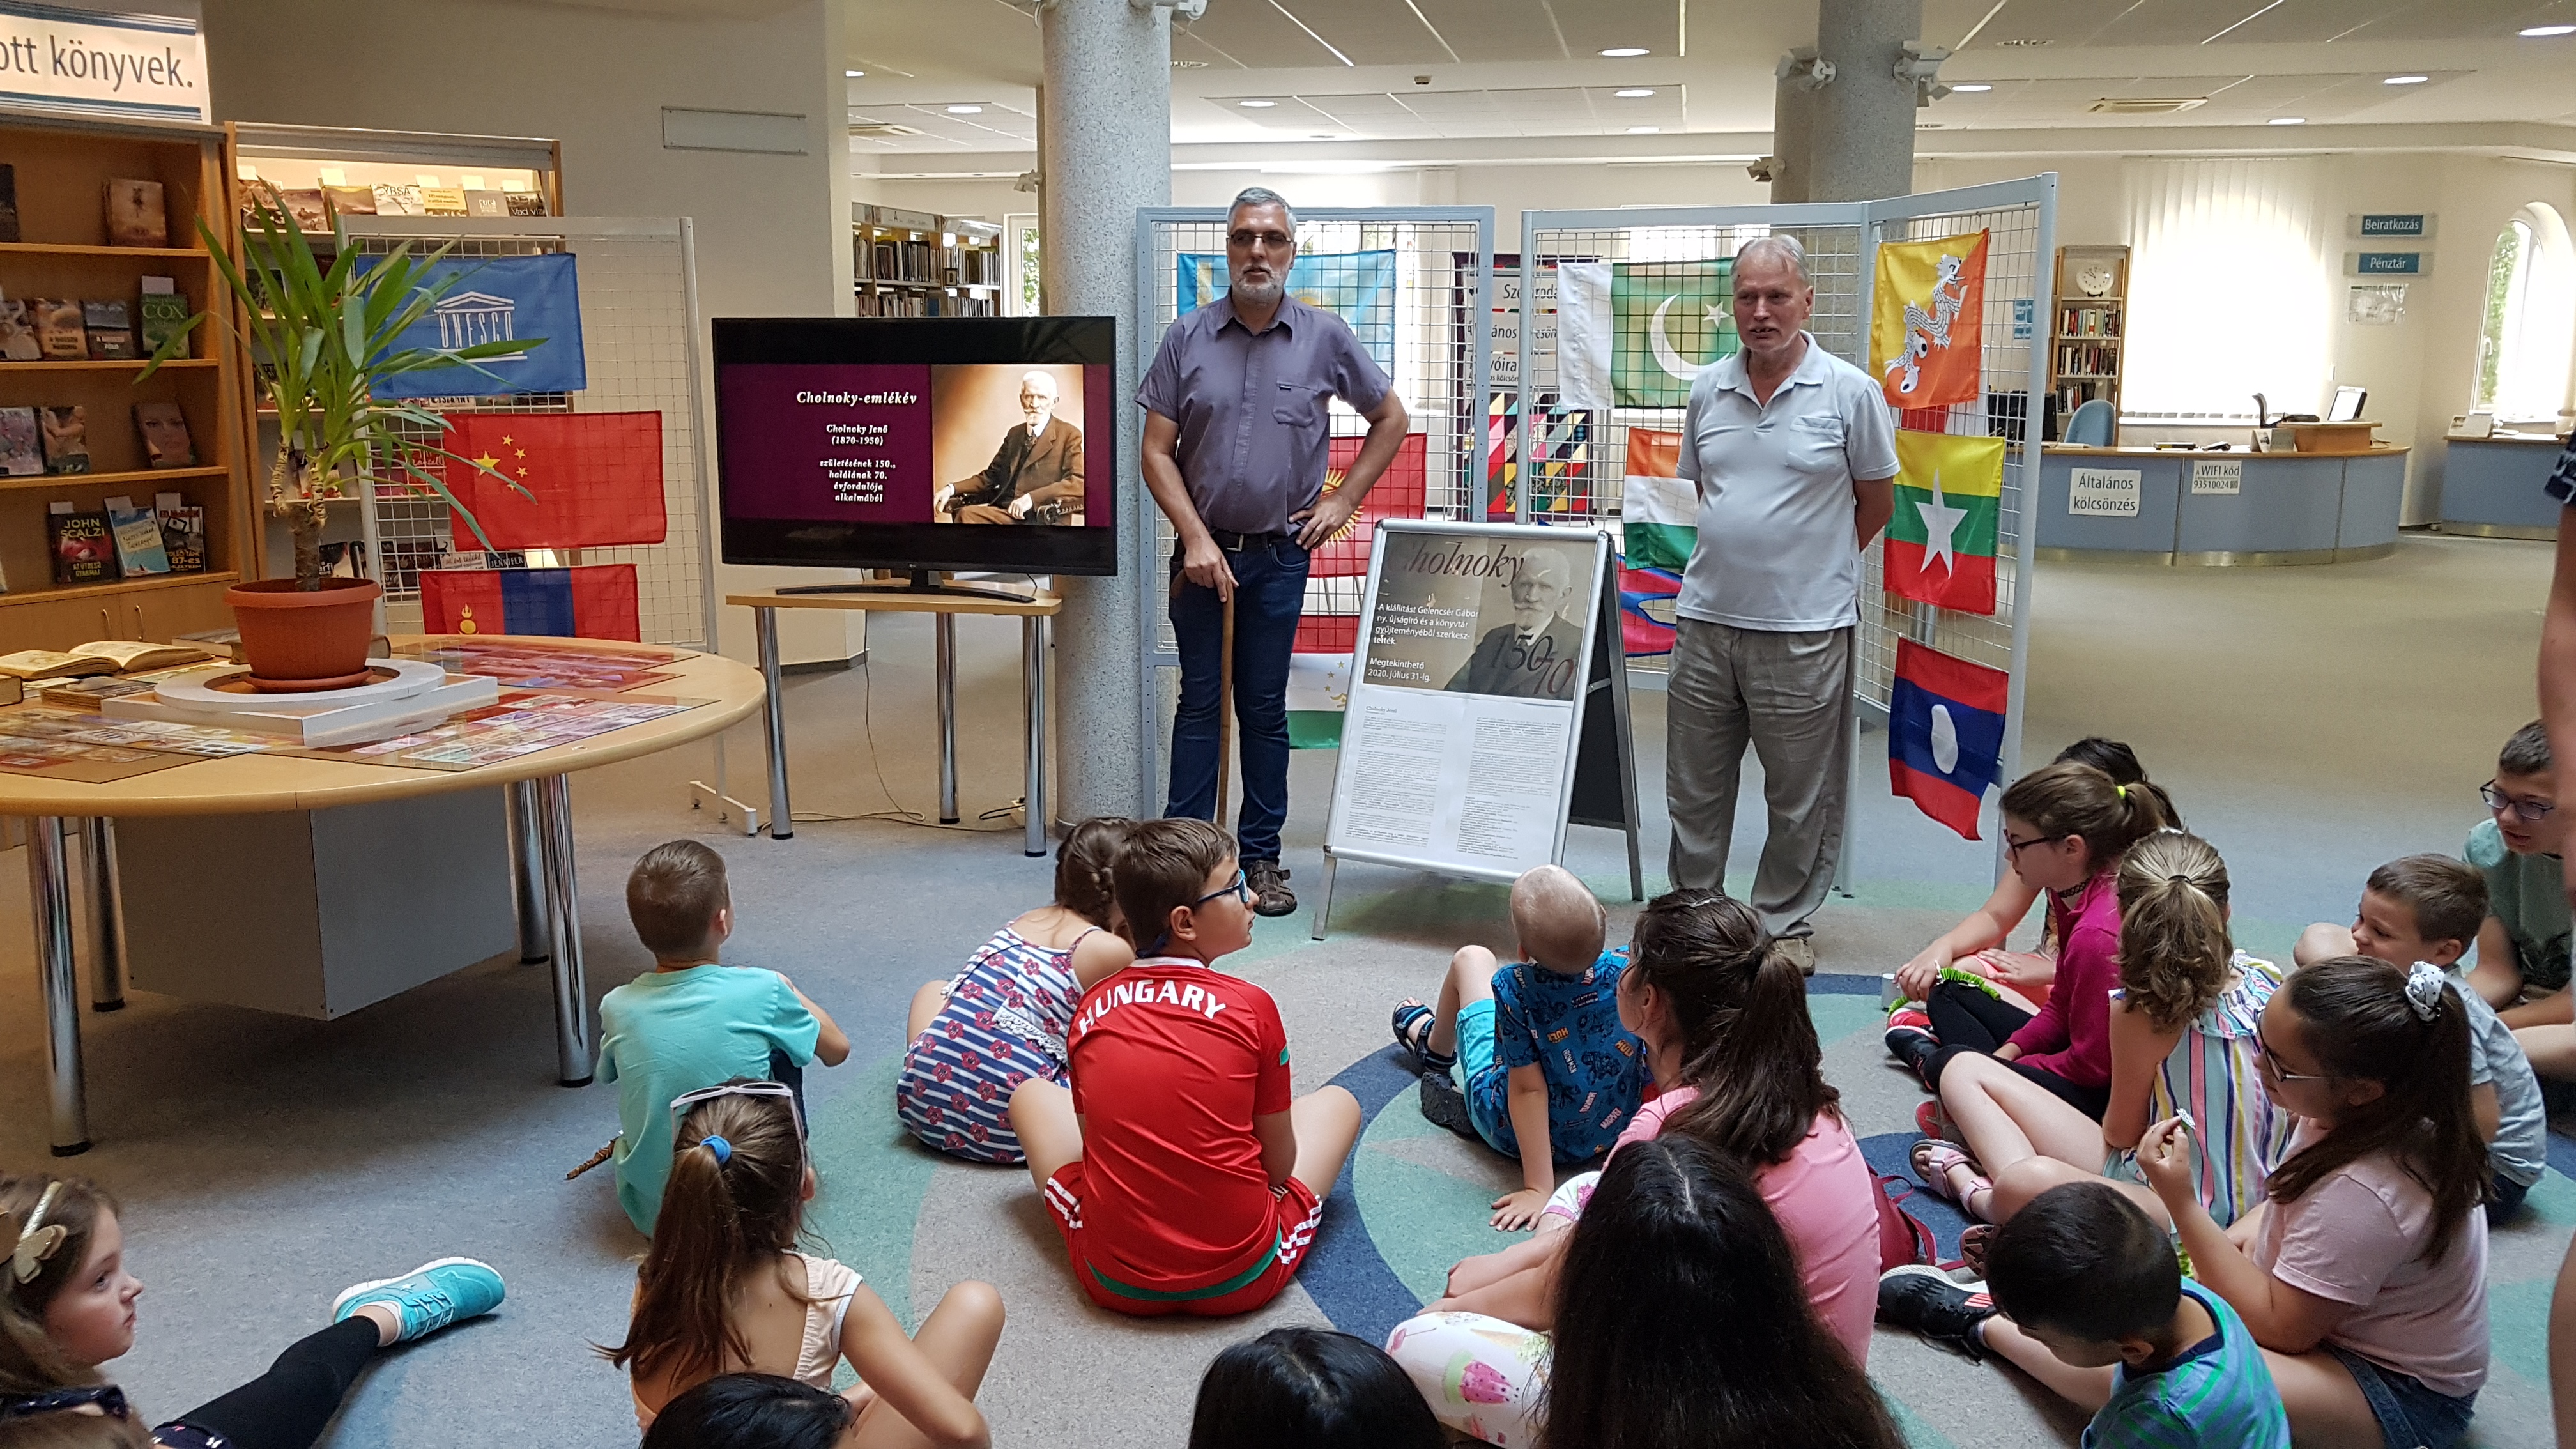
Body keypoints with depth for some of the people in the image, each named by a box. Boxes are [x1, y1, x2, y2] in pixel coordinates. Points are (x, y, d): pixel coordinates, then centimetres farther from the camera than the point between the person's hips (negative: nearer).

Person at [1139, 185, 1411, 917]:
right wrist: (1197, 538, -10)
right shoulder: (1187, 339, -1)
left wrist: (1343, 501, 4)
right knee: (1199, 700, 6)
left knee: (1265, 707, 8)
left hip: (1279, 554, 0)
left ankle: (1261, 855, 18)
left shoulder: (1325, 337, 0)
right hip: (1201, 549, 0)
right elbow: (1157, 451, -1)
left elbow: (1390, 418, 11)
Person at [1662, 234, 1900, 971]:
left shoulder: (1850, 392, -5)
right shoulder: (1708, 389, 7)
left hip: (1804, 630, -4)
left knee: (1801, 799, 7)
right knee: (1694, 789, 13)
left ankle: (1785, 924, 23)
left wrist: (1810, 563, 9)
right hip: (1706, 620, 4)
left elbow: (1875, 503, 4)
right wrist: (1740, 556, 12)